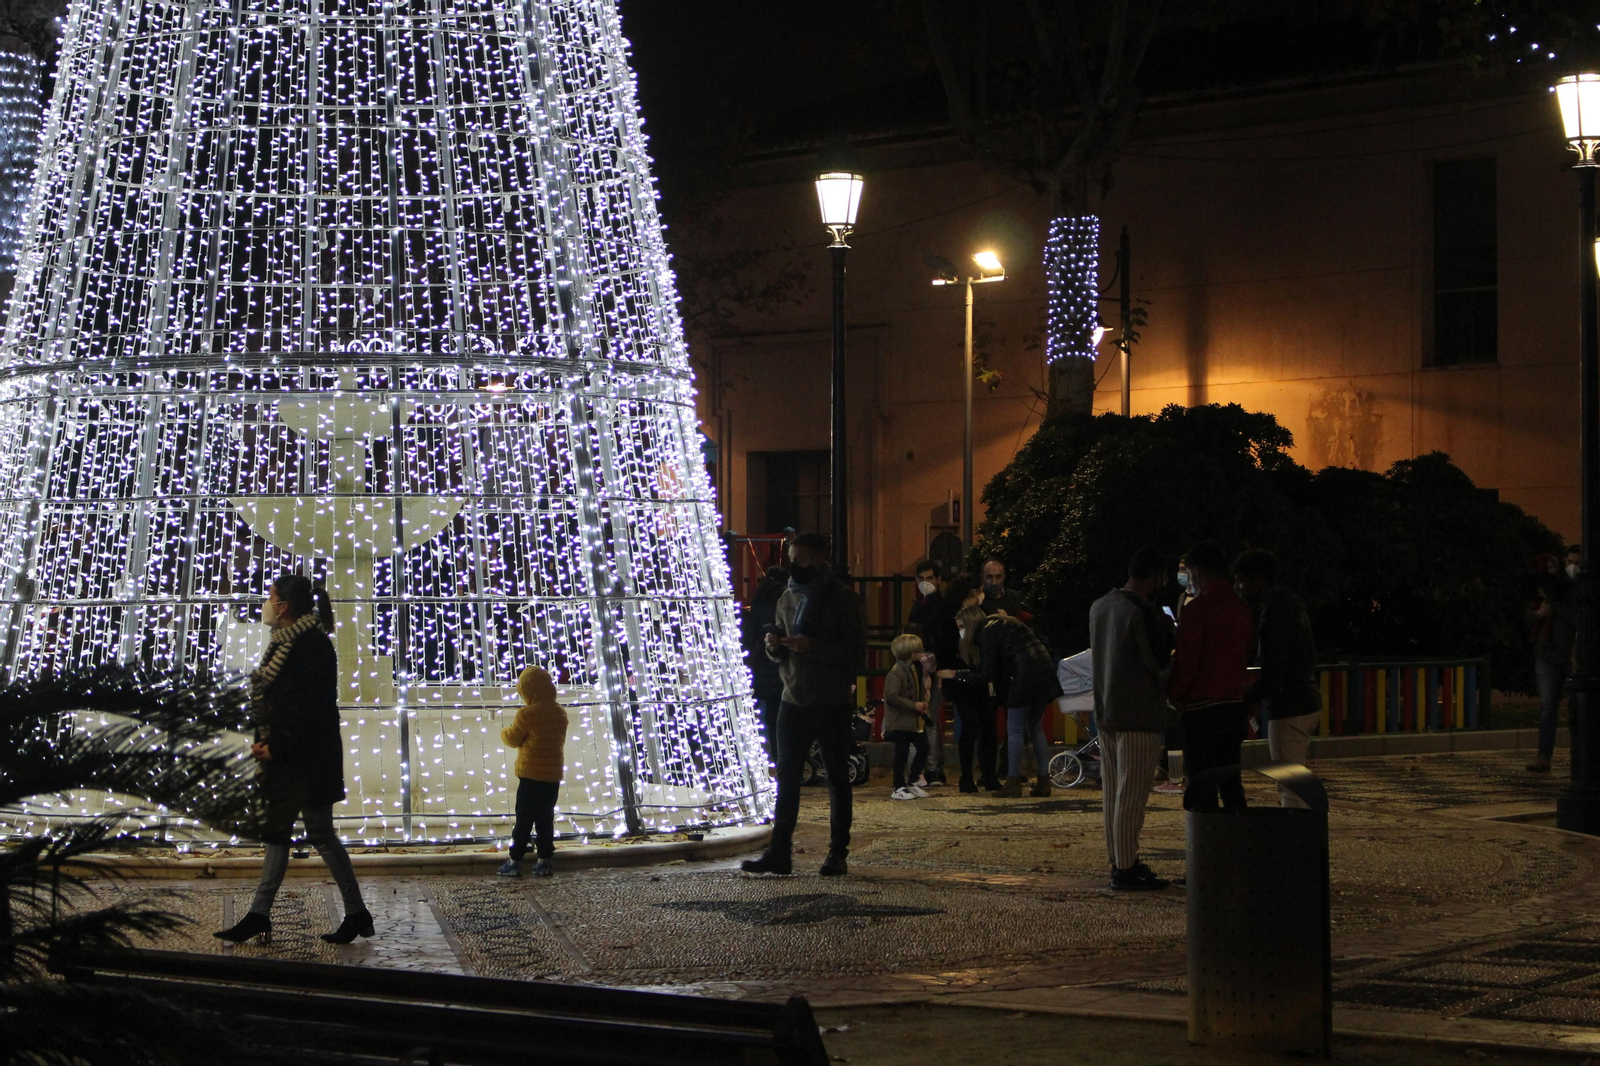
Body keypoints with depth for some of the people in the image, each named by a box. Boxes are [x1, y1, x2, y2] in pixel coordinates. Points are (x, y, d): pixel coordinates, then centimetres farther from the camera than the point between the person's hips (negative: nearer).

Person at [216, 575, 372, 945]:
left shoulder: (311, 644, -16)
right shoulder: (284, 642, 13)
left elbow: (311, 707, -20)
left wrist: (278, 747, -19)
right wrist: (265, 743, 5)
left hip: (308, 758, -10)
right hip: (285, 758, 10)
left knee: (320, 833, -5)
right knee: (276, 831, 10)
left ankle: (357, 913, 4)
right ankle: (259, 915, 13)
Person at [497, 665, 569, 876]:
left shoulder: (526, 715, -14)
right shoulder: (561, 713, 5)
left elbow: (513, 738, -5)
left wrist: (504, 732, 18)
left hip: (531, 775, -5)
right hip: (554, 774, 5)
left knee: (524, 818, 0)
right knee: (546, 817, 12)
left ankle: (515, 861, 2)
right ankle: (544, 860, 12)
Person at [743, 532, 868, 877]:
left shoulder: (844, 599, -6)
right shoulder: (788, 598, 12)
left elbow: (857, 655, -12)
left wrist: (813, 647, -22)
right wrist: (774, 646, -4)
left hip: (833, 704, -5)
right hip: (793, 702, 5)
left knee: (837, 779, 3)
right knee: (786, 777, 2)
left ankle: (838, 854, 8)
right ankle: (779, 852, 3)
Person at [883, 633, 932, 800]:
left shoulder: (915, 669, 10)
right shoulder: (896, 672, -19)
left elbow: (921, 688, 24)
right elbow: (892, 696, -24)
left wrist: (924, 701, 3)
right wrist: (913, 705, -23)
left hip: (916, 720, 9)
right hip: (900, 721, -8)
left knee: (923, 748, 8)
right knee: (901, 754, -1)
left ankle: (912, 782, 23)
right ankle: (899, 788, 8)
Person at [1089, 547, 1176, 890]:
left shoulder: (1099, 607, 9)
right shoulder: (1143, 613, -18)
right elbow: (1159, 662, -13)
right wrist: (1166, 629, 3)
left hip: (1105, 711, 9)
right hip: (1139, 714, -9)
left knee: (1112, 791, 13)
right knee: (1132, 794, -5)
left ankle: (1121, 861, 21)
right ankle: (1125, 870, -4)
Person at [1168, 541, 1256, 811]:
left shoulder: (1197, 608, -13)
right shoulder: (1242, 608, 9)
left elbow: (1187, 661, -14)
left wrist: (1174, 694, -1)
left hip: (1203, 707, -7)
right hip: (1236, 703, 7)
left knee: (1201, 783, -4)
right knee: (1230, 779, 15)